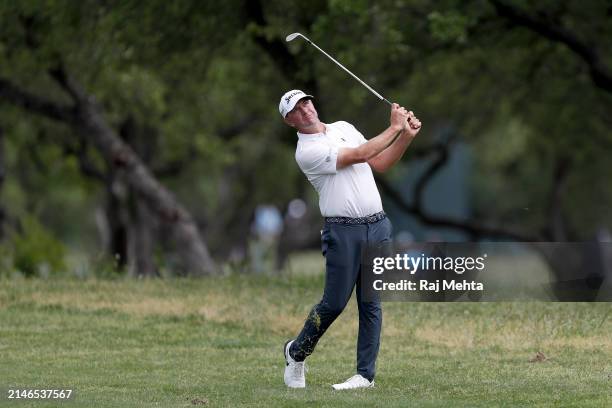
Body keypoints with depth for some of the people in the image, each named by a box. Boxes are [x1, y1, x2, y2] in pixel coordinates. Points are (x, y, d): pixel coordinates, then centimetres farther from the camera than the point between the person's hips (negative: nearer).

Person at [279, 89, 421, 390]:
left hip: (377, 227, 5)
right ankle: (296, 352, 20)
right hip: (343, 232, -5)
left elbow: (380, 164, 16)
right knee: (334, 302, -3)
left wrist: (406, 136, 3)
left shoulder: (343, 128, 15)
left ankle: (365, 373, 5)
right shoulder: (307, 151, -10)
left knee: (371, 303, 2)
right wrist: (394, 128, -9)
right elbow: (361, 155, -16)